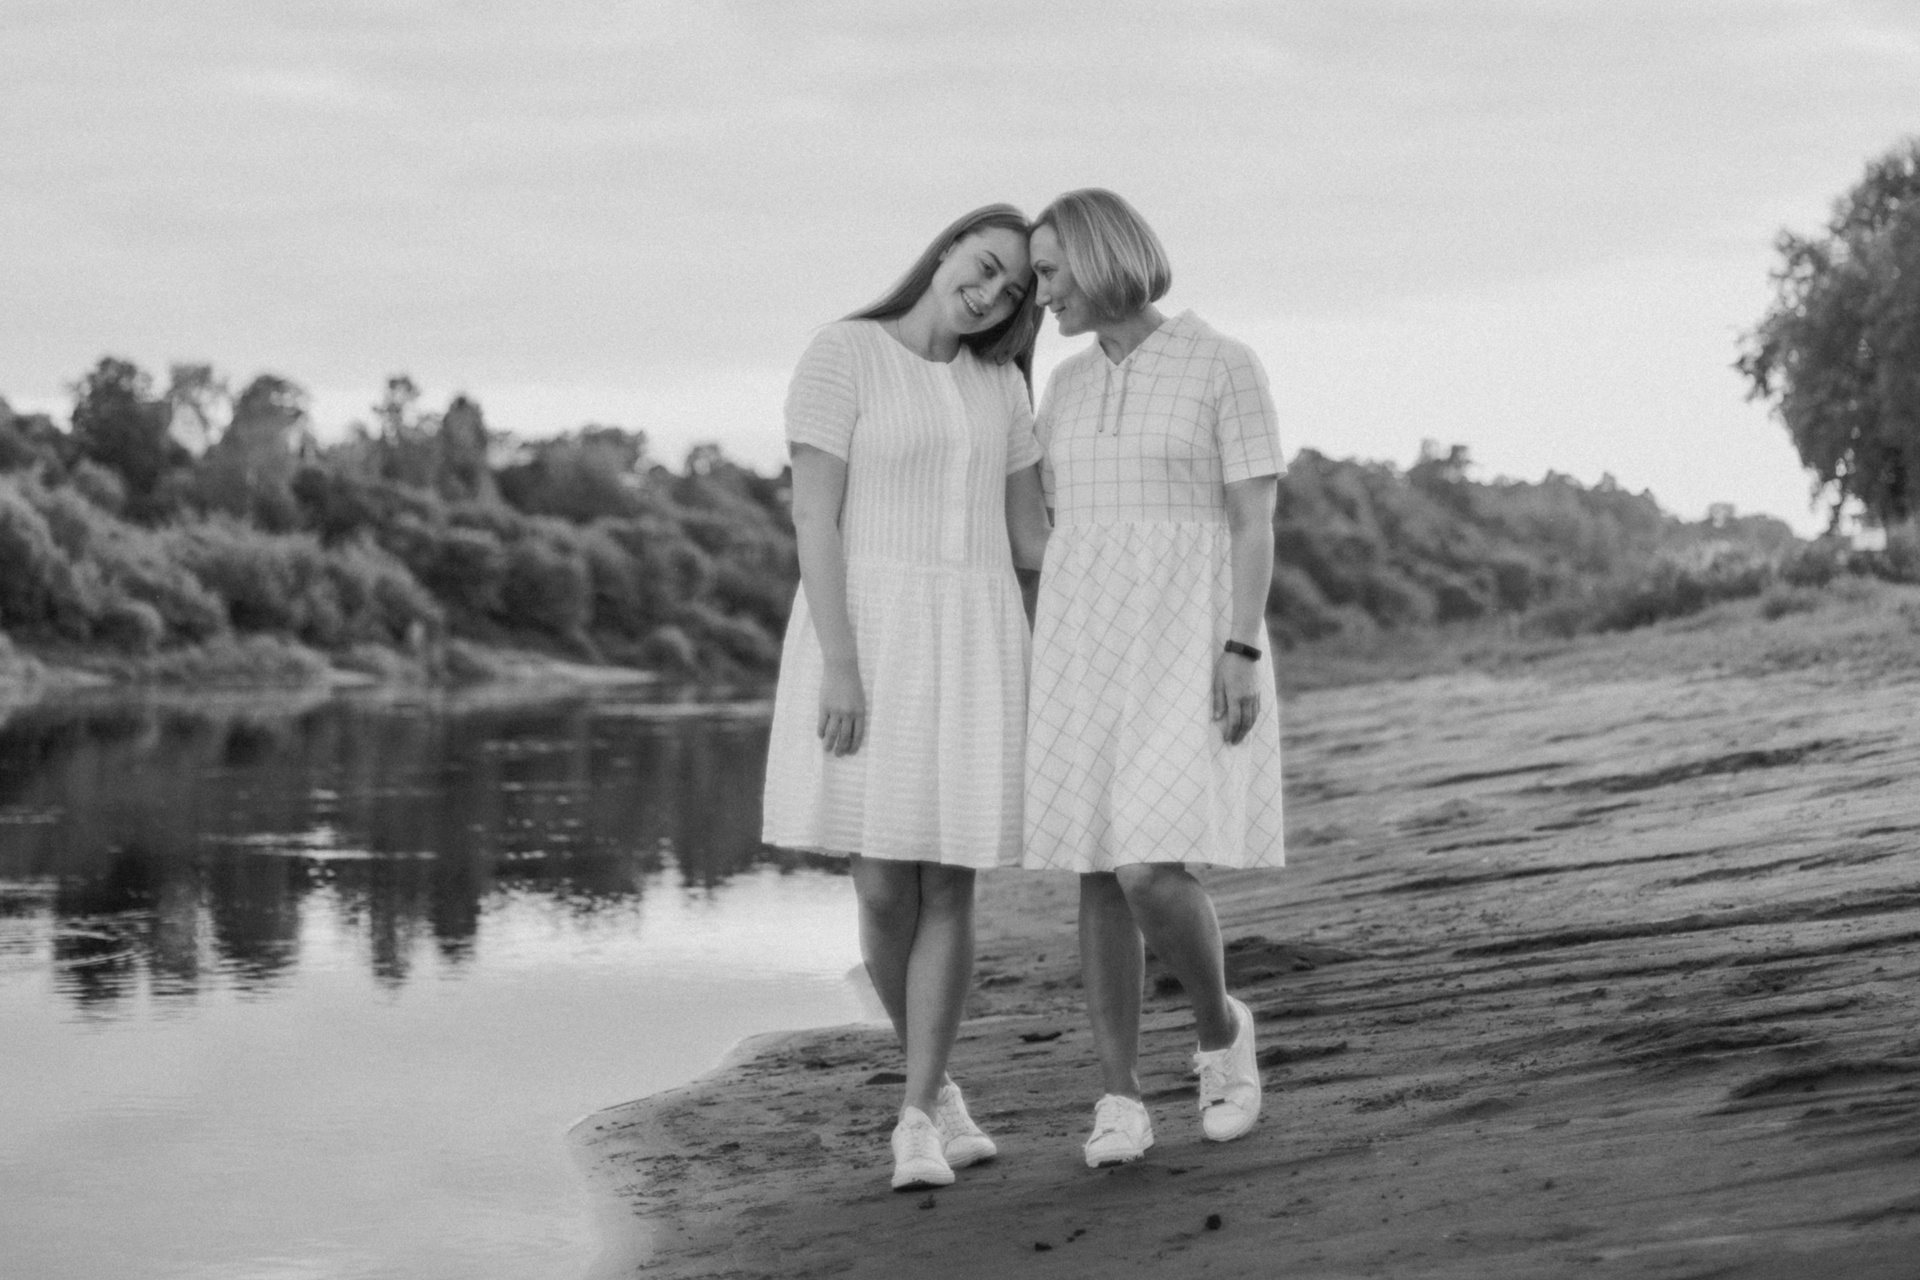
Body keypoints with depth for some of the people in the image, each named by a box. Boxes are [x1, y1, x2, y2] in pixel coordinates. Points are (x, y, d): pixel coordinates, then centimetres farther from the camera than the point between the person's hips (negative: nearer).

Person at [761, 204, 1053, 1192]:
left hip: (971, 644, 4)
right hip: (865, 637, -4)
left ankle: (913, 1126, 1)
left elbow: (1030, 538, 16)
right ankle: (939, 1089, 21)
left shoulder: (999, 384, 12)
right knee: (884, 894, -4)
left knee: (948, 890, -4)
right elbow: (812, 519, -12)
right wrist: (839, 665, -19)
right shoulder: (840, 356, -5)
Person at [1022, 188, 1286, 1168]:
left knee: (1150, 870, -17)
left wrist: (1241, 655, -18)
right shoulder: (1069, 387, 12)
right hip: (1090, 646, 5)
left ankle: (1220, 1027, 11)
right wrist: (1035, 670, 11)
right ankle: (1121, 1104, 6)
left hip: (1192, 643, -5)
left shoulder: (1228, 367, -5)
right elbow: (1048, 530, 15)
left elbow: (1256, 523, -9)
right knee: (1100, 875, 0)